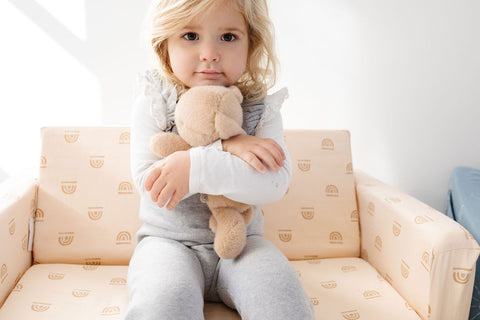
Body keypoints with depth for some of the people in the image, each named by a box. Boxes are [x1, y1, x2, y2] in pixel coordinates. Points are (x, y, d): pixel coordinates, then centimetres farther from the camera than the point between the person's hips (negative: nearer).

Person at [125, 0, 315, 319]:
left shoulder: (262, 109, -2)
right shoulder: (154, 104, -3)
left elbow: (275, 183, -17)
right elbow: (148, 181, -15)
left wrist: (196, 167, -29)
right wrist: (225, 148, -23)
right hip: (169, 240, -1)